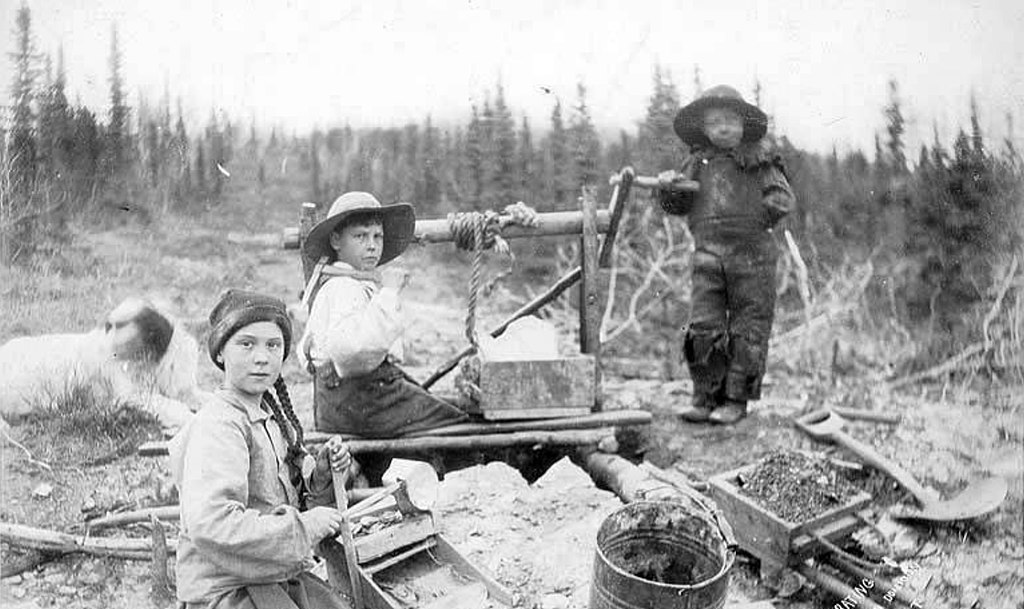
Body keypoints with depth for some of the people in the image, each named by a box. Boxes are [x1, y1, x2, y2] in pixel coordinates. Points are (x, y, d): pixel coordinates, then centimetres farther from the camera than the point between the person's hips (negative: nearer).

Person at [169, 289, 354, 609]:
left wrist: (321, 474, -5)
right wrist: (303, 525, -24)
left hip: (280, 577, 8)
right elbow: (210, 525, -30)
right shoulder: (218, 426, -19)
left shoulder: (273, 414, 8)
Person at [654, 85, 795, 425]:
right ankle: (705, 397, 9)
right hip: (708, 254, 2)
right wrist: (668, 188, -5)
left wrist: (772, 206, -17)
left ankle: (736, 400, 13)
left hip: (752, 254, -2)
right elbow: (676, 206, 14)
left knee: (748, 329, 3)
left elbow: (784, 196, 2)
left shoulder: (759, 160, 5)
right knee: (703, 328, -2)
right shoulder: (698, 162, 13)